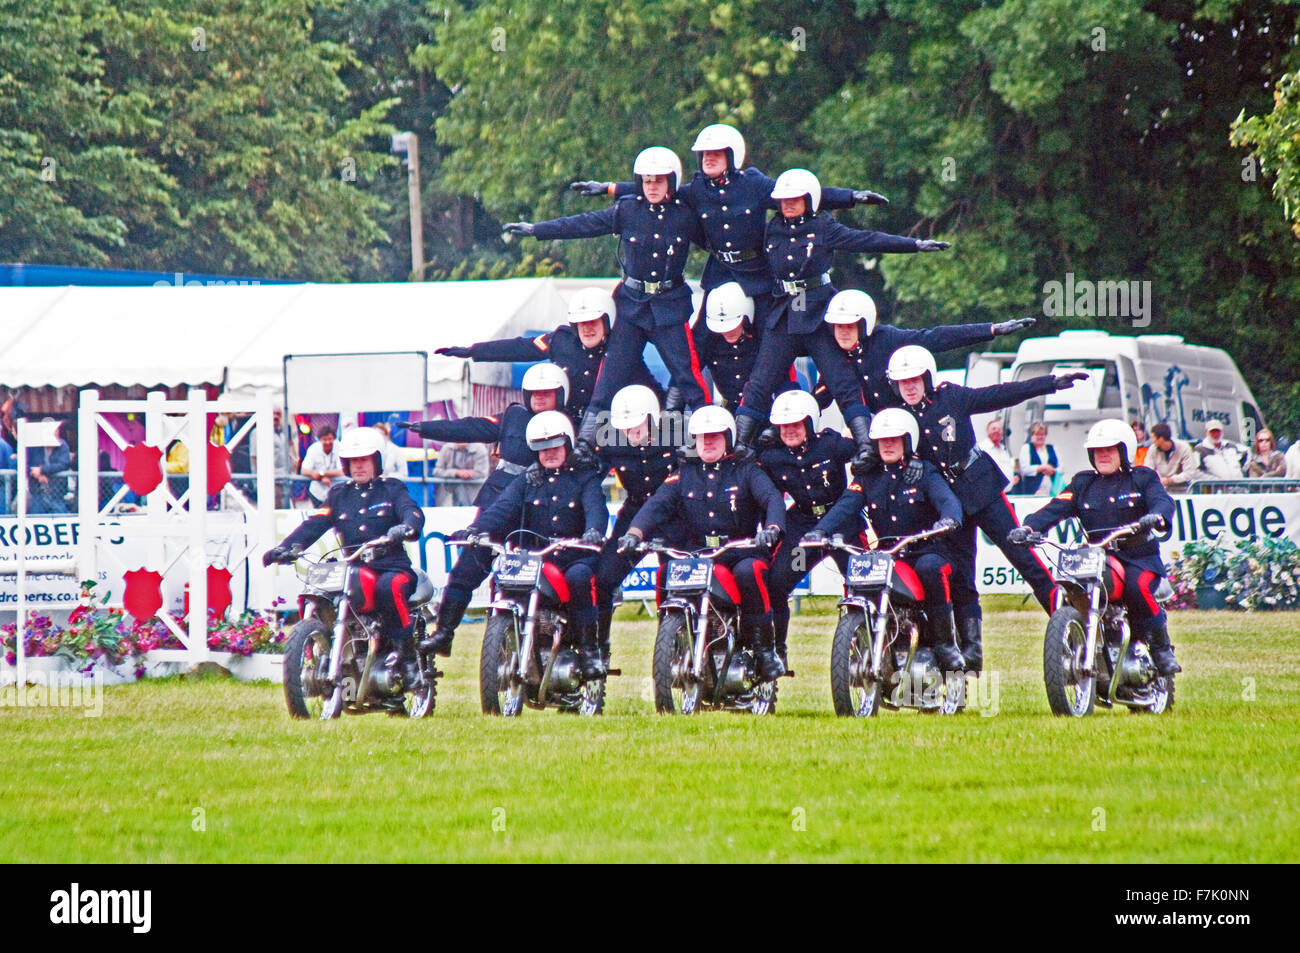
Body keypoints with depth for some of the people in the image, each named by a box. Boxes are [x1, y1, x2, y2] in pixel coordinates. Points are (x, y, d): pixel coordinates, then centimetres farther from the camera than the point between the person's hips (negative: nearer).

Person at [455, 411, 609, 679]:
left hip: (574, 556, -3)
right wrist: (475, 530, -19)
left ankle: (588, 647, -25)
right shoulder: (526, 481, 17)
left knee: (579, 576, -35)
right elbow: (502, 508, 1)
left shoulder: (584, 479, 9)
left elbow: (596, 508, -10)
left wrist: (594, 531, -35)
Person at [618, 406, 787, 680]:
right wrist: (635, 532, -19)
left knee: (748, 571, -35)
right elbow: (657, 504, 2)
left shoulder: (745, 471, 8)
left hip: (741, 553, -3)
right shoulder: (684, 474, 16)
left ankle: (765, 647, -22)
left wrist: (772, 528, -32)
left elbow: (772, 499, -8)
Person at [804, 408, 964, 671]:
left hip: (925, 551, -3)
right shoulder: (868, 478, 12)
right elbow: (845, 507, -3)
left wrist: (948, 520, -40)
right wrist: (821, 531, -24)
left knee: (930, 568, -36)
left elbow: (947, 500, -15)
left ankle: (945, 642, -24)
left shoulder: (924, 474, 4)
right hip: (885, 556, 3)